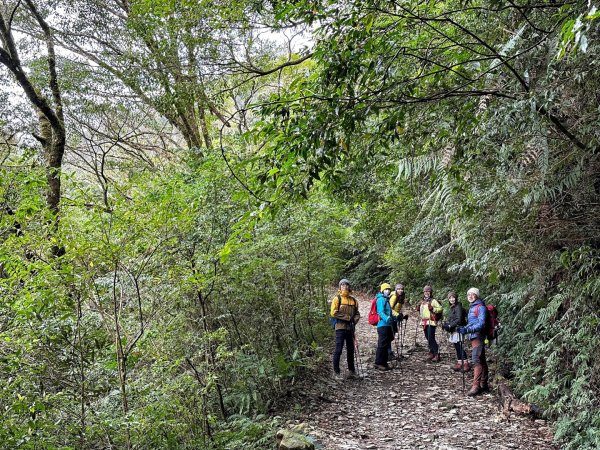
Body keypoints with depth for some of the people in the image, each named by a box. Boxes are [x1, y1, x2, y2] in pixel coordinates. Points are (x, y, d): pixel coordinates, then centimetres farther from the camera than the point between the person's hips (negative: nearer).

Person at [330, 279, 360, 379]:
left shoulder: (353, 300, 12)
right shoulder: (337, 298, -2)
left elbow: (357, 313, 16)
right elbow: (333, 313, -10)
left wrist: (354, 320, -5)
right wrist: (347, 317, -13)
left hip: (350, 327, 5)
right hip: (340, 327, -5)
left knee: (351, 349, 12)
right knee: (338, 350, -5)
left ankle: (351, 370, 24)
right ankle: (336, 372, 2)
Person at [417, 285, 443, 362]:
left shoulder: (433, 301, -5)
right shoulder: (422, 302, 19)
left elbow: (440, 308, -11)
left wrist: (433, 309, -24)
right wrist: (418, 309, 12)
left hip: (431, 322, -8)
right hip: (424, 322, 8)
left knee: (431, 339, -13)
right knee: (428, 338, 13)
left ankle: (437, 355, -7)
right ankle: (431, 353, 24)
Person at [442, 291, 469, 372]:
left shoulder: (458, 307, -14)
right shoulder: (452, 307, 15)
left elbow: (459, 320, -21)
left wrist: (449, 325, -18)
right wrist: (446, 324, 1)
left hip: (458, 330, -9)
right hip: (454, 331, 9)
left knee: (459, 347, -8)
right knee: (457, 347, 13)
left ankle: (466, 364, -2)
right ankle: (459, 363, 19)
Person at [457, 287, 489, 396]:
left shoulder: (481, 307, -11)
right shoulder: (472, 307, 17)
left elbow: (481, 324, -19)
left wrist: (468, 330, -27)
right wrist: (463, 329, 9)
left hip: (478, 336, -10)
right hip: (473, 337, 10)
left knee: (476, 360, -15)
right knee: (481, 360, 14)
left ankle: (476, 386, -17)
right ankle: (484, 385, 21)